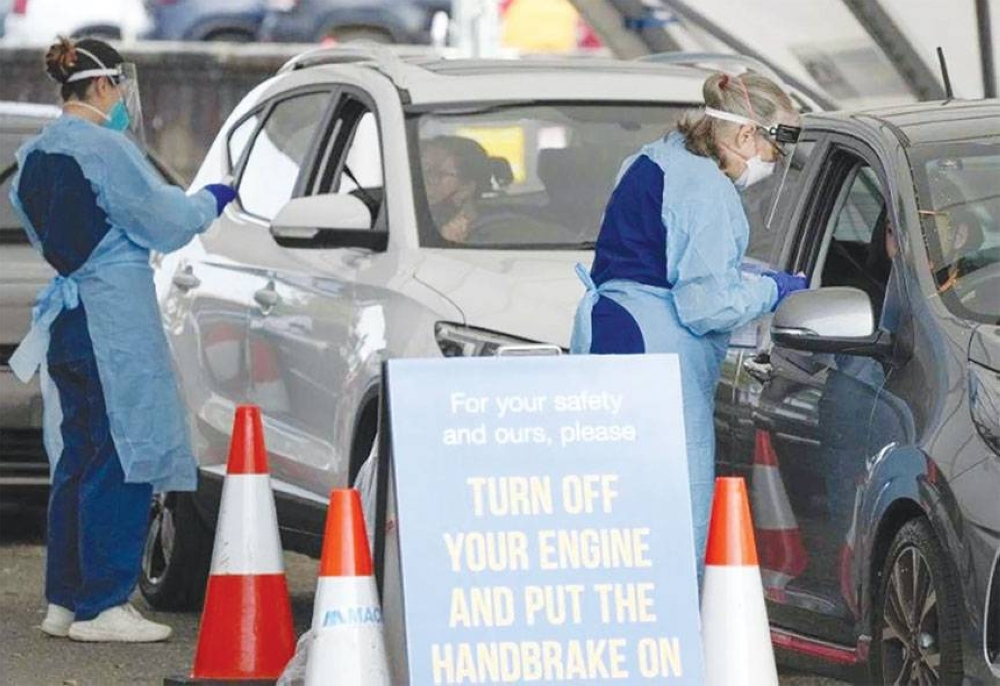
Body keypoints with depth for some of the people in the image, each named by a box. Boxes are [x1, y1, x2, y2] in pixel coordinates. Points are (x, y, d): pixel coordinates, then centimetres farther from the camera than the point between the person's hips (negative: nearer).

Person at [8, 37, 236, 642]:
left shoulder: (36, 154, 13)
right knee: (121, 456, -5)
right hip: (114, 316, -9)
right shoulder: (105, 149, -14)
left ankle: (66, 601, 16)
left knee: (78, 456, 14)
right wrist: (211, 202, 11)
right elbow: (164, 221, -9)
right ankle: (102, 606, -6)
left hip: (64, 317, 9)